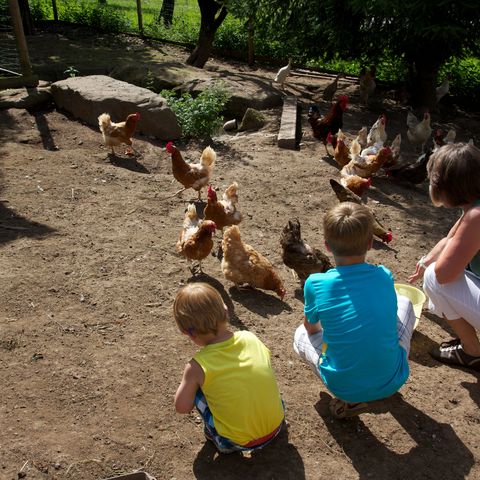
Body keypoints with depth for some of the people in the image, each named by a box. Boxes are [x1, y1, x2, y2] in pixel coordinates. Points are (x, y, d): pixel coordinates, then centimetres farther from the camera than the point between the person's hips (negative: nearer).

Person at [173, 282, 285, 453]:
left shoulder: (197, 367, -17)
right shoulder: (249, 337, -7)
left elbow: (182, 407, -4)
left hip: (238, 443, -4)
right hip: (276, 426, 4)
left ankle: (214, 435, 15)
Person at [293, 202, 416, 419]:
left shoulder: (316, 284, -12)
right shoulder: (384, 276, -5)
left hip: (343, 387, -2)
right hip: (392, 381, 3)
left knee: (301, 334, 24)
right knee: (404, 302, 21)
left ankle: (349, 400, 8)